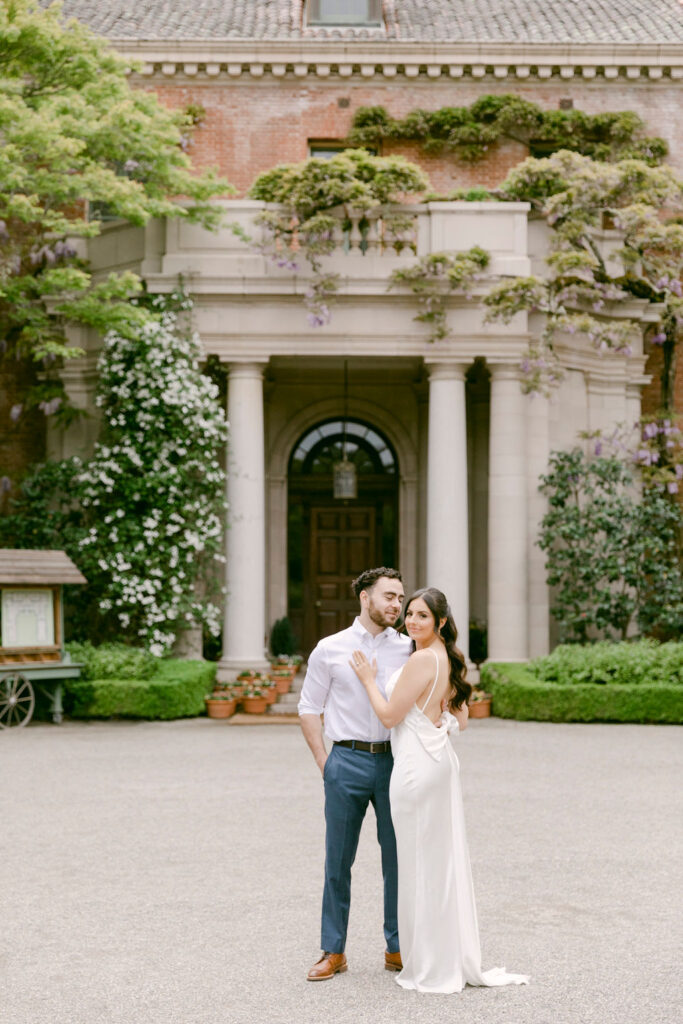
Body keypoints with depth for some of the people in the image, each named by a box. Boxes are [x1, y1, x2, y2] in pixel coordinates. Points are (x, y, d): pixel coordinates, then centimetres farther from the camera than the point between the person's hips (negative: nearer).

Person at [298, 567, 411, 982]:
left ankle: (398, 949, 17)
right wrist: (324, 762, 2)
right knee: (338, 861, 4)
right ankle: (334, 952, 14)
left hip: (395, 760, 1)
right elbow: (309, 709, 7)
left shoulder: (409, 650, 6)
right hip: (348, 761, -1)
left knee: (399, 858, 5)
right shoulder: (330, 650, 3)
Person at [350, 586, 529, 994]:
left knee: (421, 861, -1)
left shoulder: (422, 659, -17)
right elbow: (460, 720, 16)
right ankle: (460, 961, 19)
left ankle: (432, 969, 7)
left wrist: (369, 679, -1)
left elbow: (390, 716, -13)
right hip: (441, 760, 9)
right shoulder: (448, 658, 11)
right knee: (445, 860, 13)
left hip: (417, 765, -9)